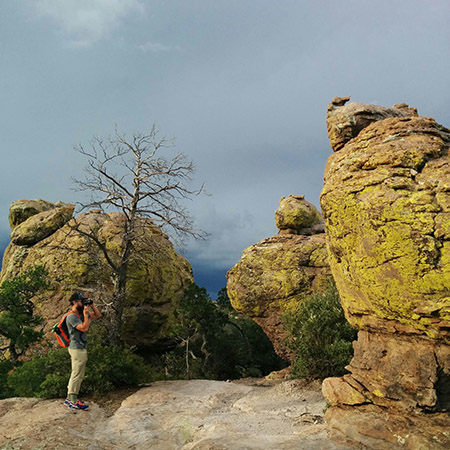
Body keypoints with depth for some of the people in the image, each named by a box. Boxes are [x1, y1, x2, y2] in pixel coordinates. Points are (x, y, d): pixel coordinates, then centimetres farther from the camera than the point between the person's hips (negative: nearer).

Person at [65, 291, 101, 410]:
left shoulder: (81, 314, 12)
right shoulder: (71, 317, -16)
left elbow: (98, 315, 19)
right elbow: (84, 328, -24)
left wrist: (92, 305, 6)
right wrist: (86, 313, -17)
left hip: (81, 348, 10)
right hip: (77, 349, -10)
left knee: (76, 375, 15)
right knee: (77, 375, -6)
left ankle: (69, 398, 24)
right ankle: (73, 401, 1)